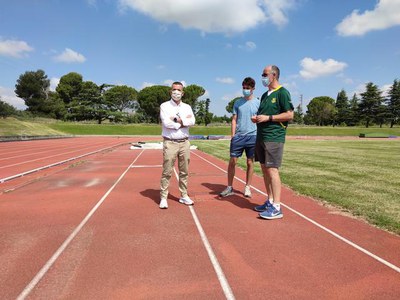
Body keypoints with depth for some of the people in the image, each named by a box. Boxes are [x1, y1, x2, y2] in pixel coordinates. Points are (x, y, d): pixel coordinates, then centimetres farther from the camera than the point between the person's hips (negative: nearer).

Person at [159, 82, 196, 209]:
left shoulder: (187, 107, 11)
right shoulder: (164, 106, 0)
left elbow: (192, 121, -7)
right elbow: (167, 123, -16)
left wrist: (177, 120, -14)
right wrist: (184, 121, -8)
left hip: (184, 142, 4)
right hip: (170, 143, -4)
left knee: (184, 172, 10)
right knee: (167, 172, -2)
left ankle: (184, 196, 22)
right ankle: (163, 198, 7)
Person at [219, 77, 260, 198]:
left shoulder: (258, 103, 3)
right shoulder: (238, 102, 9)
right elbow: (234, 120, 8)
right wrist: (233, 135, 0)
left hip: (252, 136, -1)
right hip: (238, 136, 1)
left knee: (250, 162, 6)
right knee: (232, 161, 1)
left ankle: (247, 187, 20)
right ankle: (229, 187, 13)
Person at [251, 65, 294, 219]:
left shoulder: (282, 93, -7)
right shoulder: (265, 95, 19)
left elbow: (290, 115, -13)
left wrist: (267, 118, -17)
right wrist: (256, 118, 5)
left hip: (274, 137, -9)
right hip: (261, 136, 9)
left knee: (272, 170, -11)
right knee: (264, 170, 11)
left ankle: (276, 208, -5)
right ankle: (270, 201, 21)